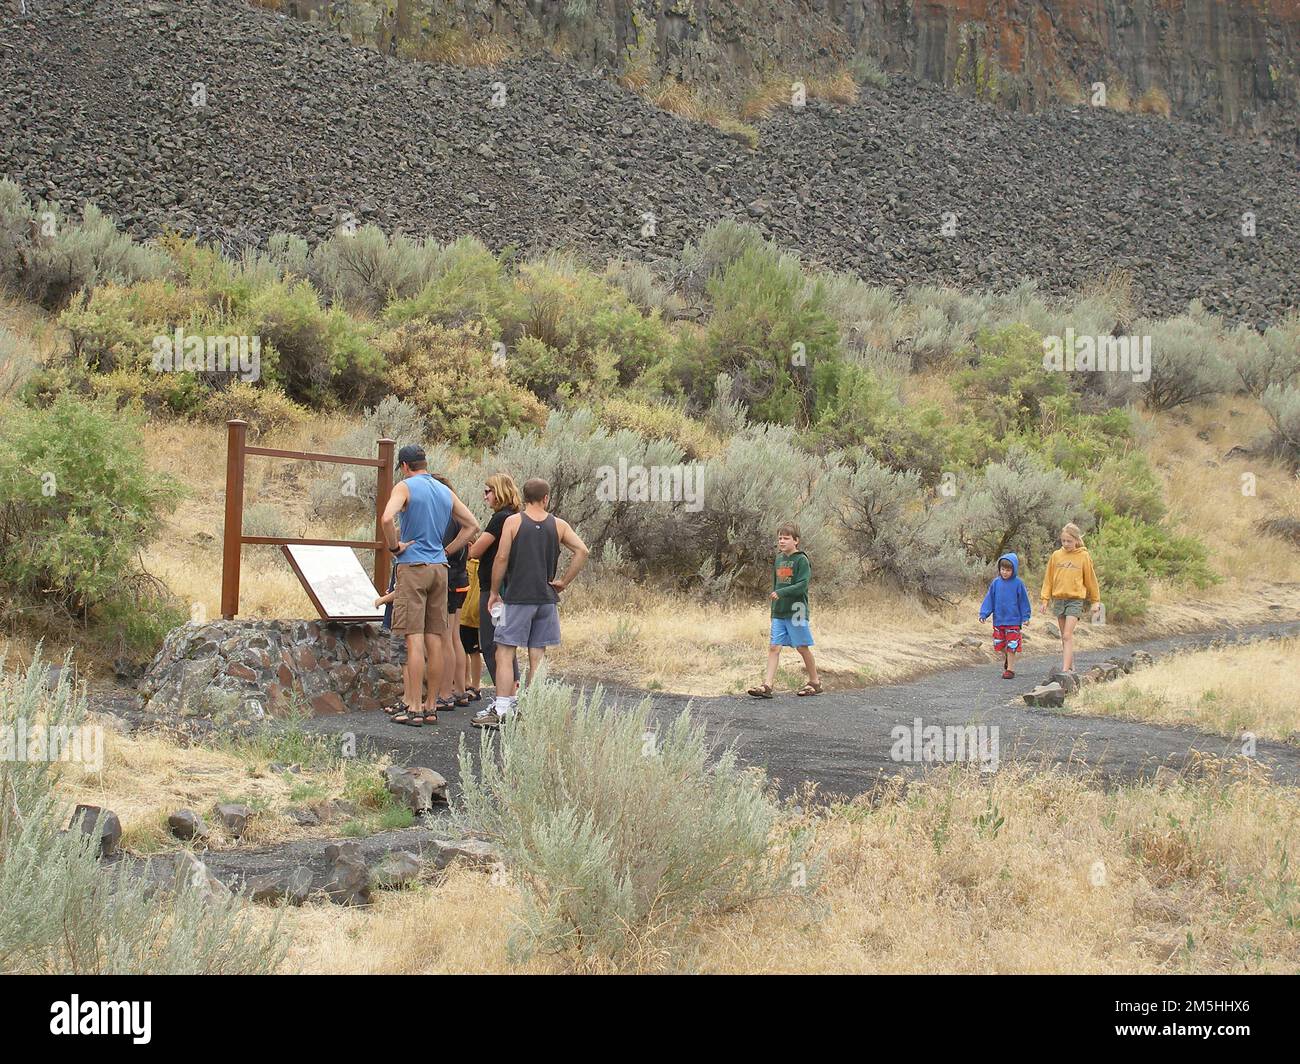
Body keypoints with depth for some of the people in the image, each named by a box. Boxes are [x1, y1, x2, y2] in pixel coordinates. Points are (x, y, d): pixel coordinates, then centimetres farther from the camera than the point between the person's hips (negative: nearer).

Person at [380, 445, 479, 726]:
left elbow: (387, 518, -22)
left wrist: (394, 547, -9)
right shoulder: (446, 491, 14)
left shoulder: (405, 487, -5)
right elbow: (473, 524, 18)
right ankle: (431, 708, 11)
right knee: (434, 640, 7)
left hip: (413, 566, -6)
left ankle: (414, 709, -8)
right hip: (440, 567, 6)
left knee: (415, 640, -7)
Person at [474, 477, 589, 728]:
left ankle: (501, 711, -7)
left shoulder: (513, 521, -2)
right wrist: (563, 582, 4)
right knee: (537, 656, 9)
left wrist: (494, 592, 1)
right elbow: (582, 551, -3)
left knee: (505, 653, -1)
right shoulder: (558, 525, 6)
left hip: (517, 597, -3)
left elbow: (502, 558, -8)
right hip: (546, 599, 3)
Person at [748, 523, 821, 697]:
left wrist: (781, 593, -25)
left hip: (796, 611, -6)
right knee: (774, 648, -2)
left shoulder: (801, 560, -8)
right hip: (779, 612, 6)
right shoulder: (778, 560, 13)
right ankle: (767, 686, -6)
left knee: (802, 648, 4)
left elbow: (803, 585, -18)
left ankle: (815, 682, 19)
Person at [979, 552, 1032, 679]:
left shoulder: (1018, 583, -6)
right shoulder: (995, 583, 1)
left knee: (1011, 648, -1)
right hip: (998, 621, 3)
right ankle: (1006, 664, 32)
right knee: (1000, 646, 11)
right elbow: (989, 600, 4)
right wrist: (983, 614, -4)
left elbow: (1023, 601, 0)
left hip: (1013, 621, -3)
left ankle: (1010, 669, 8)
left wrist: (1025, 617, -1)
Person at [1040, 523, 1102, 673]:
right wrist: (1045, 598, 6)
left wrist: (1095, 601, 9)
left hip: (1075, 600, -4)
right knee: (1064, 636, 12)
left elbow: (1091, 579, 5)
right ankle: (1070, 665, 23)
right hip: (1059, 598, 4)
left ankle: (1065, 669, -18)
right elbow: (1048, 578, 10)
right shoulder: (1056, 555, 4)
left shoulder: (1084, 556, -3)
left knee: (1067, 635, -14)